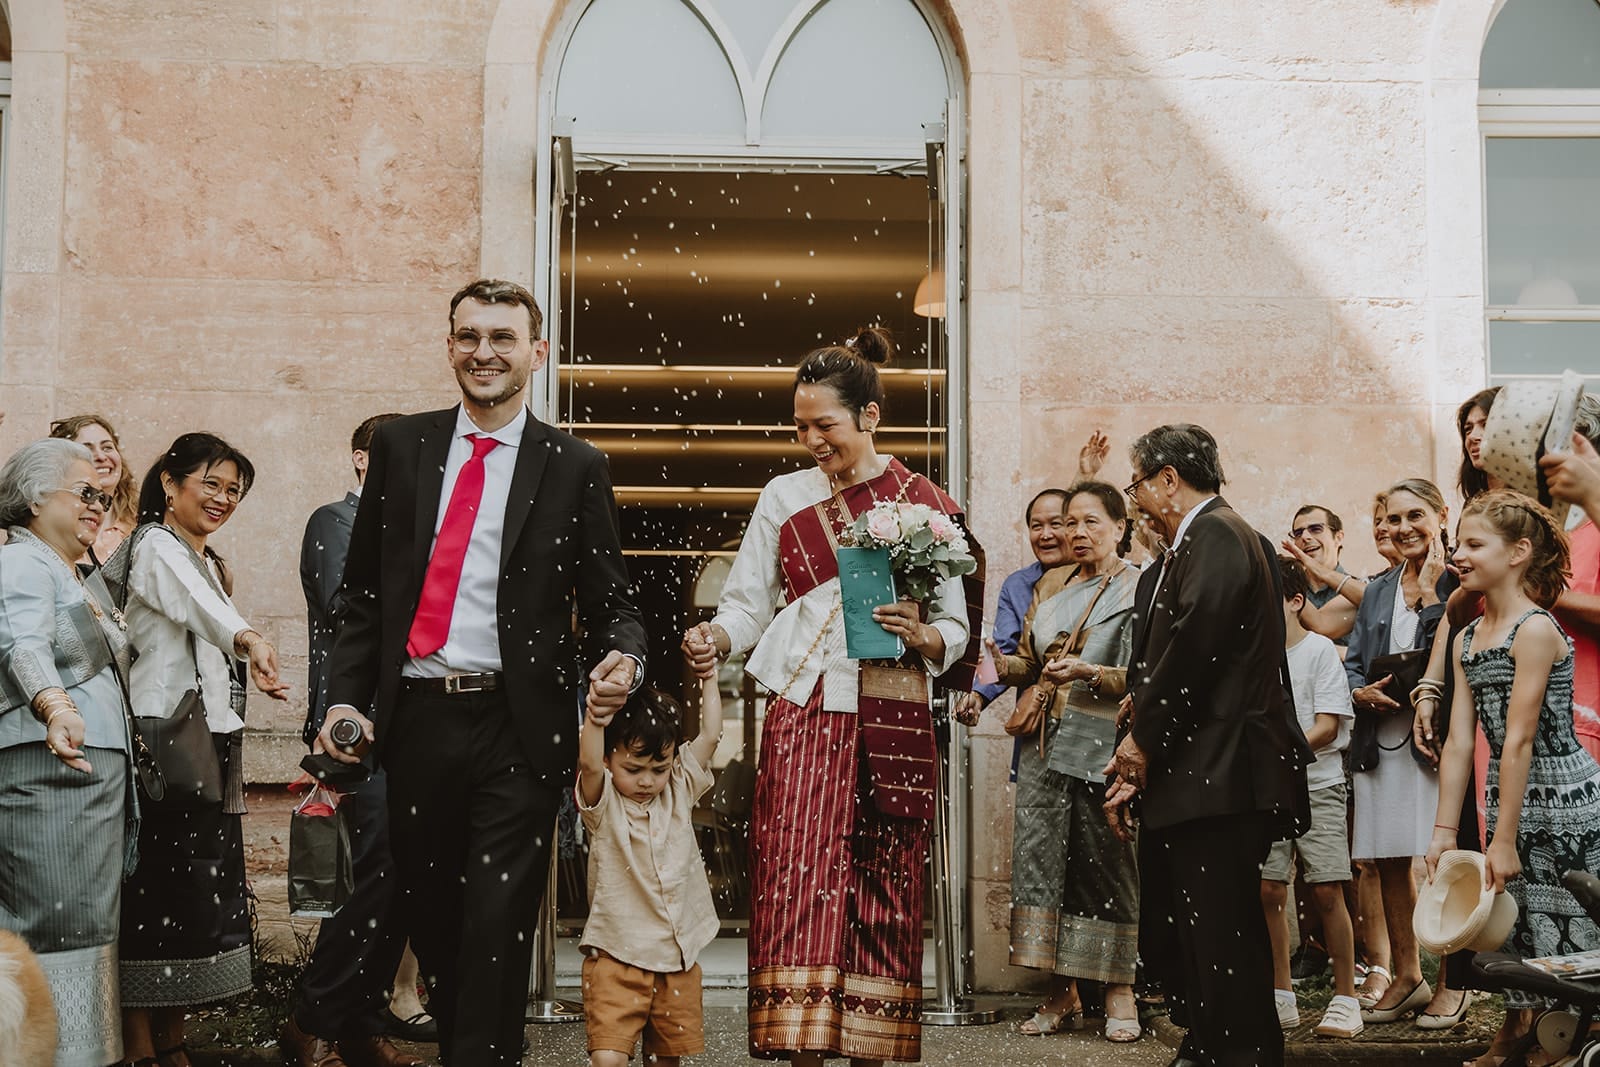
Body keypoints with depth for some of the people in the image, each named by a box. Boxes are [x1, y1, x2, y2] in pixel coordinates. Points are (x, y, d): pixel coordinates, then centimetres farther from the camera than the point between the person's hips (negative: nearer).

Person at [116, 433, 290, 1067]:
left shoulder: (207, 562, 20)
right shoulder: (156, 548, -10)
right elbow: (197, 604, -33)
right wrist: (246, 639, -49)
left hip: (210, 744, 9)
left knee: (200, 889, 9)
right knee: (154, 888, -7)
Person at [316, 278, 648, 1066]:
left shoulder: (575, 467, 1)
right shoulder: (400, 446, 8)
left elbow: (610, 600, 3)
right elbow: (364, 591, 10)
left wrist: (621, 663, -18)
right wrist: (345, 698, 0)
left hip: (517, 728, -3)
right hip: (415, 720, 3)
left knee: (500, 924, -5)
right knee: (429, 914, 14)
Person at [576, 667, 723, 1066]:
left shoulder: (680, 791, 6)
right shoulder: (603, 804, -6)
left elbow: (711, 735, 4)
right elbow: (588, 764, -26)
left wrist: (708, 678, 6)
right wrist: (596, 714, -38)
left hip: (678, 958, 4)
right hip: (616, 957, -4)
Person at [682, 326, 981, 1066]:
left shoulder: (925, 504, 5)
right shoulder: (784, 498, 9)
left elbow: (955, 629, 5)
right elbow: (748, 602, 7)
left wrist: (921, 635, -16)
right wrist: (716, 636, -13)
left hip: (892, 726, 0)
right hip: (803, 719, 1)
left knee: (882, 893, 3)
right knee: (796, 885, -8)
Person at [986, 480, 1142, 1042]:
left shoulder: (1139, 589, 0)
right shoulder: (1050, 585, 17)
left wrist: (1088, 673, -23)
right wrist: (1001, 664, 0)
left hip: (1101, 747, -5)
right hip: (1046, 744, 5)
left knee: (1105, 864, -3)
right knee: (1040, 859, 1)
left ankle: (1119, 991, 7)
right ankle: (1062, 994, 8)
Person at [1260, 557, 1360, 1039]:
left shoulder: (1320, 649, -3)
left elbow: (1326, 727, -9)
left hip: (1317, 784, -4)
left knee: (1326, 890, -7)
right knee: (1269, 889, 0)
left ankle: (1345, 997, 5)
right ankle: (1282, 998, 12)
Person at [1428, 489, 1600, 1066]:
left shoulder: (1535, 630, -15)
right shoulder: (1466, 640, 9)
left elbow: (1520, 739, -17)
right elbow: (1459, 741, 8)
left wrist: (1504, 839, -17)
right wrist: (1444, 831, 4)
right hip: (1511, 803, 8)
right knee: (1512, 931, 12)